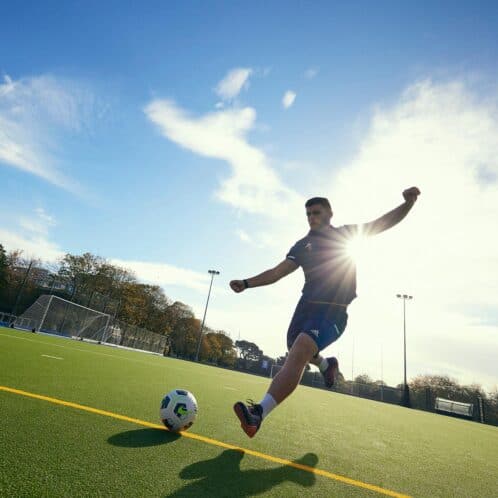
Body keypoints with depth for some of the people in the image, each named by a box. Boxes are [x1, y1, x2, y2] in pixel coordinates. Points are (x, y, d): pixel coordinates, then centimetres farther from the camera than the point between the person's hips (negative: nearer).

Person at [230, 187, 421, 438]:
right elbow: (277, 272, 7)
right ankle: (327, 364, 49)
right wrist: (246, 283, -3)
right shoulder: (303, 245, 12)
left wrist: (407, 203, -19)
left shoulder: (346, 233, 6)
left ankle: (259, 412, -27)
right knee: (297, 353, 16)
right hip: (307, 305, 6)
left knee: (299, 352, -24)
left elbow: (384, 221, 1)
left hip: (333, 311, -5)